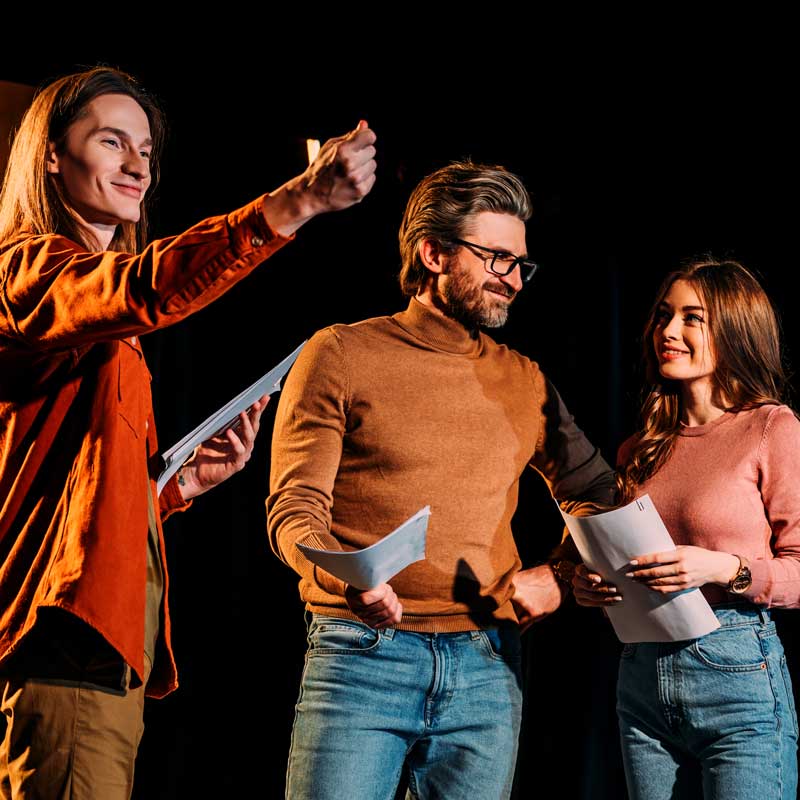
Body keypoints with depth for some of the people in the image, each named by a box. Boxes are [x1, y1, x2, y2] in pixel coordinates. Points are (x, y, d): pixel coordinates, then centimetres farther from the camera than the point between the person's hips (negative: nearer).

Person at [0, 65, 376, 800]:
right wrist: (298, 200, -37)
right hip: (61, 628, -10)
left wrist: (188, 479, 7)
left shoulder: (112, 334, 26)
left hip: (117, 650, 10)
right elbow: (149, 290, -27)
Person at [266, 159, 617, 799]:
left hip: (486, 667, 4)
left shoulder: (524, 381, 15)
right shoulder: (341, 355, 3)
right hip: (361, 653, -4)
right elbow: (294, 510, -3)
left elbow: (595, 493, 26)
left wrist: (561, 577, 5)